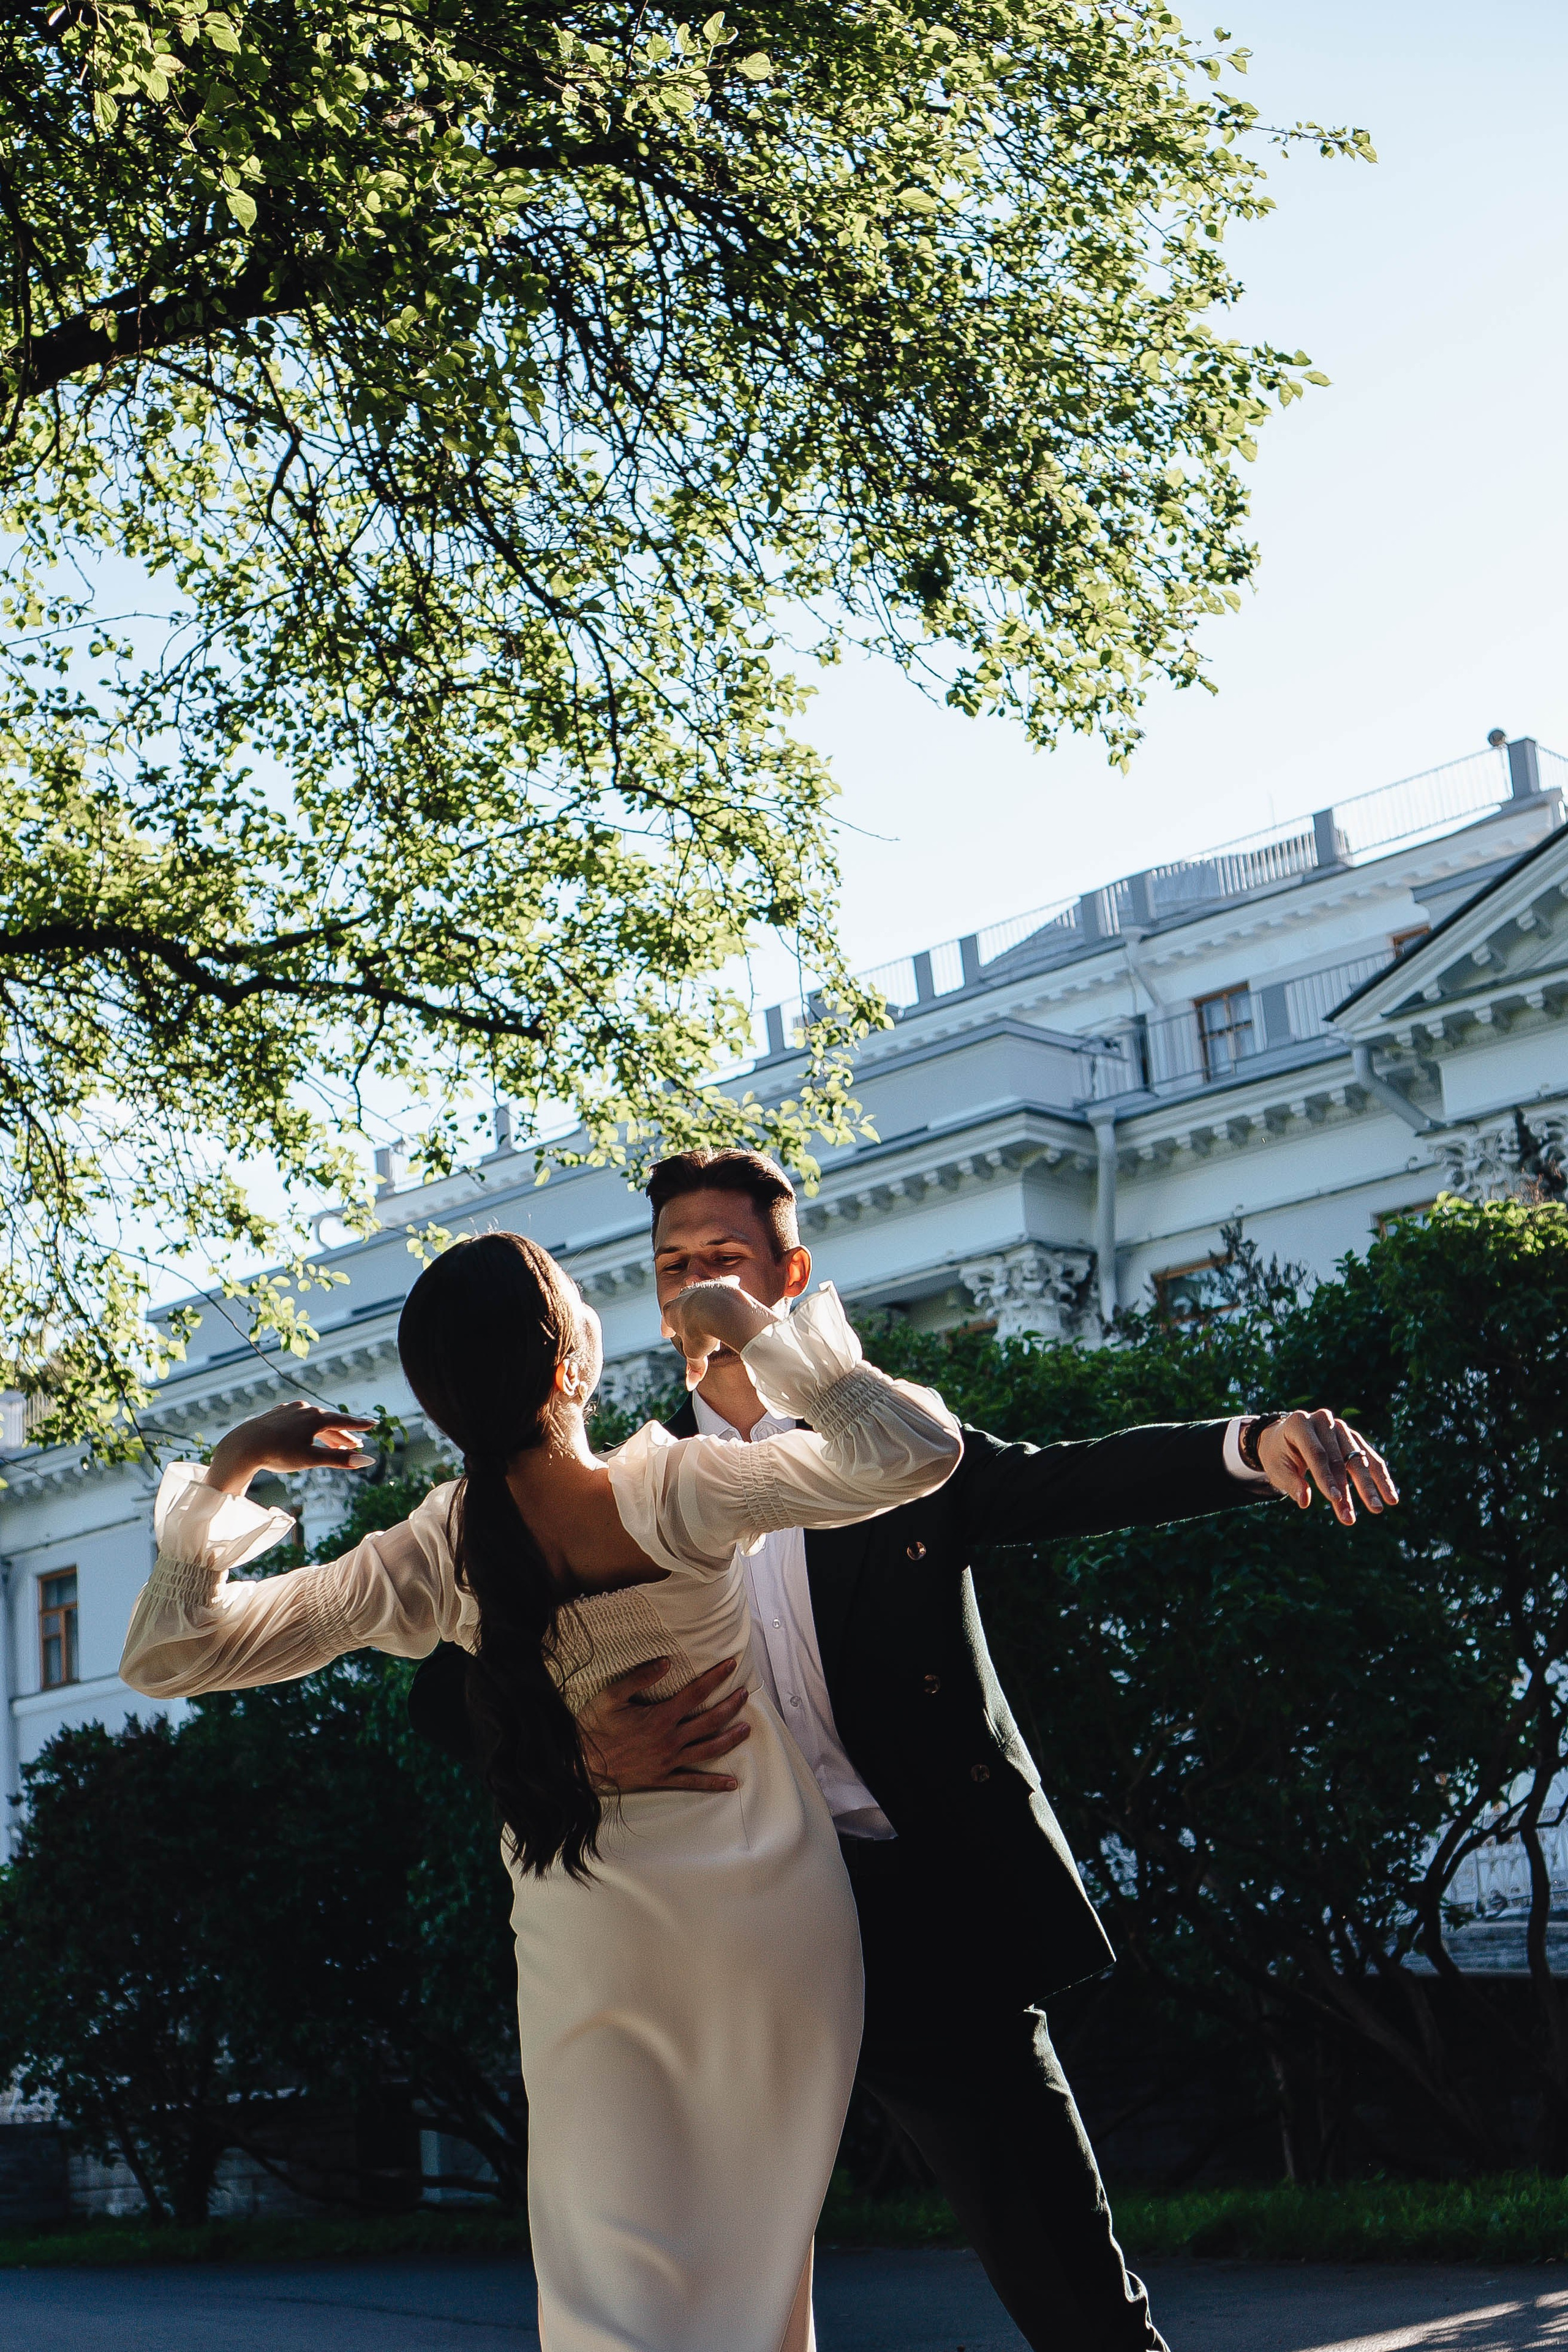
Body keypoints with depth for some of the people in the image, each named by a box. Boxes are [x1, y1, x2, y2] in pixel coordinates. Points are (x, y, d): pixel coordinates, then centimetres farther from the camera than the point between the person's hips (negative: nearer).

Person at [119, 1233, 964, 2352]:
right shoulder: (676, 1495, -23)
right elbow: (920, 1447, -24)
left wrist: (225, 1475, -6)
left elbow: (169, 1652, -10)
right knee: (759, 2250, 13)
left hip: (596, 1946, 1)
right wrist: (763, 1333, -17)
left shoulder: (439, 1556, -15)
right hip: (767, 1911, -1)